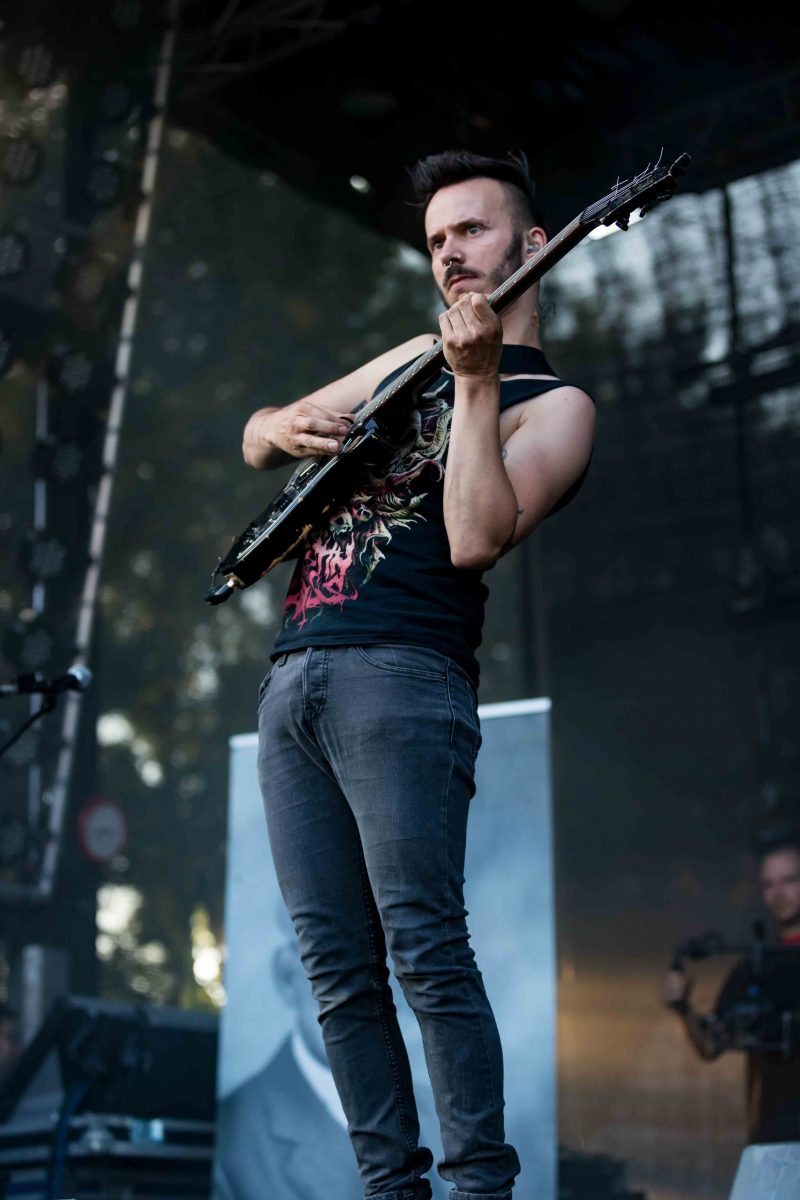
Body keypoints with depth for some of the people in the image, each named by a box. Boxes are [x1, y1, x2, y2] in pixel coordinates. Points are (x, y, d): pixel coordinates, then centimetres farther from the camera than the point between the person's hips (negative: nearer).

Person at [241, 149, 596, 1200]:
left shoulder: (553, 404, 3)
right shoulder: (412, 360, 24)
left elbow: (476, 539, -15)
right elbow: (255, 436, 30)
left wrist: (475, 383, -15)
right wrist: (285, 426, 7)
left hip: (402, 673, -7)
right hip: (291, 675, 7)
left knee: (423, 947, -14)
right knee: (338, 967, 4)